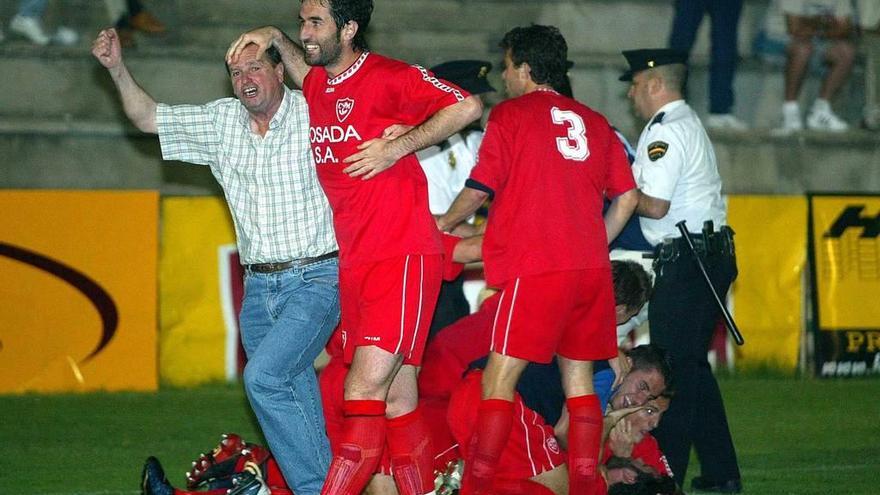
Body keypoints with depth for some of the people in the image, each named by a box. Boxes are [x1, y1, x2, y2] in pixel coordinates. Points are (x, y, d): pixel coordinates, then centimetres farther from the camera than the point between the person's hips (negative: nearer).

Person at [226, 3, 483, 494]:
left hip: (403, 257, -8)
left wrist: (398, 146, -15)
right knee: (398, 402, 7)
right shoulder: (317, 88, 15)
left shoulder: (389, 77, -8)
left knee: (364, 395, -14)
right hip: (353, 265, 8)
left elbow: (468, 107, -12)